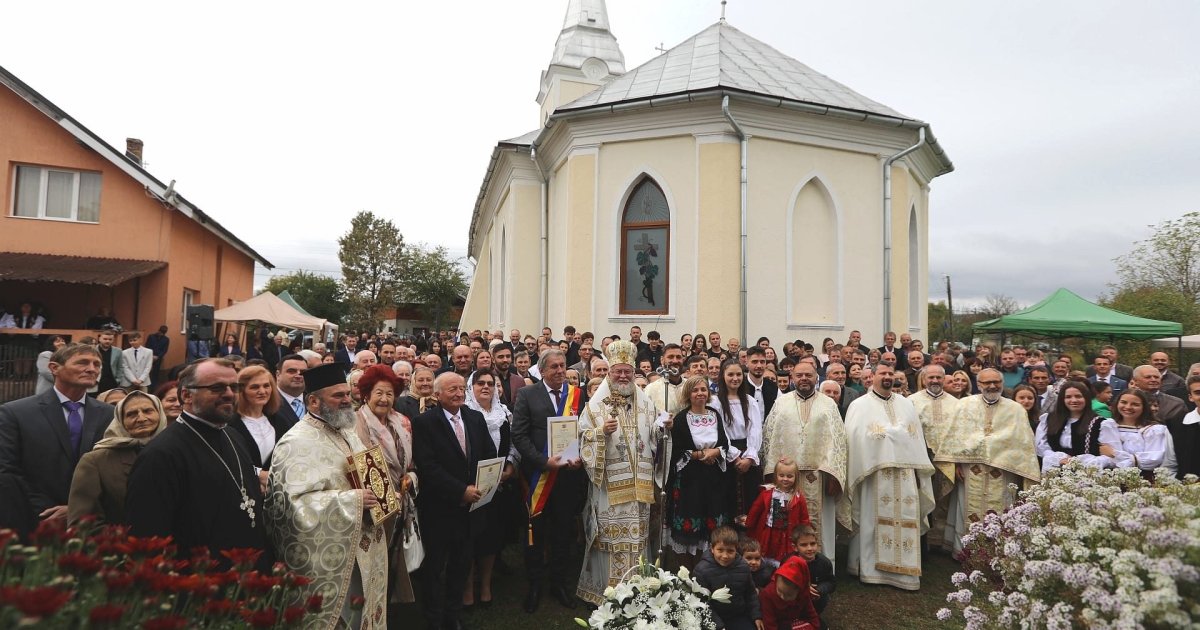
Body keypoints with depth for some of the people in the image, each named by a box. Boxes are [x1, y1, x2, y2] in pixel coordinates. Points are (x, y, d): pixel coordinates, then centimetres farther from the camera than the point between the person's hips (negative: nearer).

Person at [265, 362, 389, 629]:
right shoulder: (297, 443, -16)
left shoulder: (348, 433, 12)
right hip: (328, 559, -8)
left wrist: (379, 494, 1)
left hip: (363, 551, 8)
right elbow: (292, 502, -25)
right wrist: (353, 501, -25)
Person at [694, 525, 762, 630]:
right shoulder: (702, 570, -19)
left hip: (739, 617, 4)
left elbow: (751, 594, 12)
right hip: (715, 619, -4)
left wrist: (757, 616, 6)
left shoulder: (743, 567, -4)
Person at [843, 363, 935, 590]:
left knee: (905, 521, 2)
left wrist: (918, 470, 8)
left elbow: (916, 438, 14)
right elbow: (857, 439, -7)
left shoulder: (906, 404, 16)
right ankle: (871, 569, 9)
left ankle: (903, 569, 11)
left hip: (904, 472, 4)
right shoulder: (860, 405, 2)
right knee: (874, 521, 0)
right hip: (875, 472, -4)